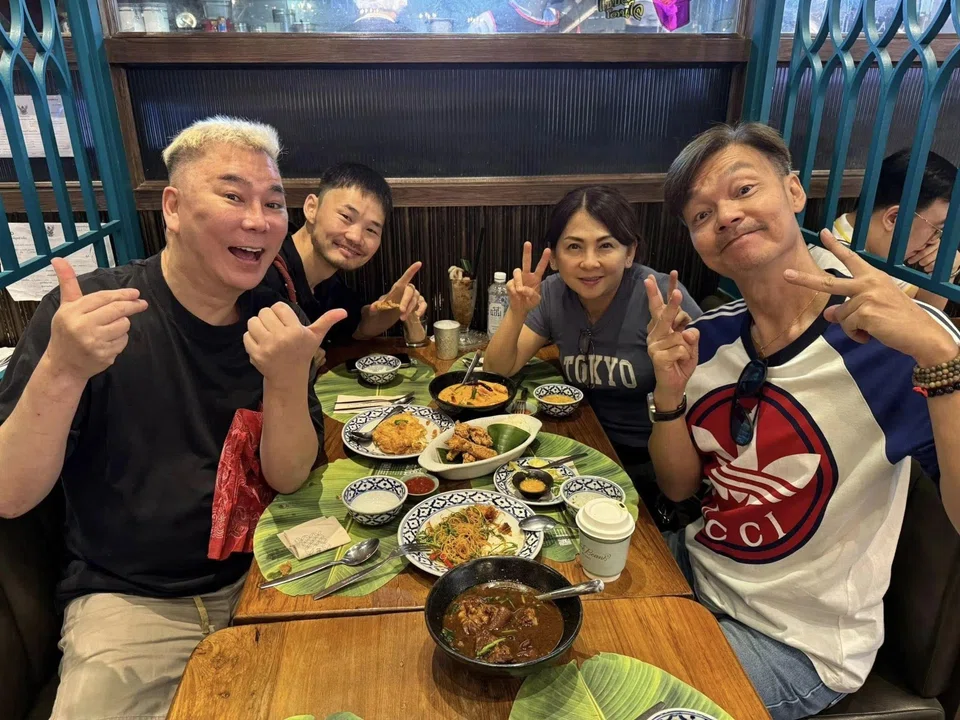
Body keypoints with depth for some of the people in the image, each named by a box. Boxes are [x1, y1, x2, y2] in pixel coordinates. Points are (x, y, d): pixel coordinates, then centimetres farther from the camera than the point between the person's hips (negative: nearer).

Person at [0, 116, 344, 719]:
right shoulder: (88, 309, -13)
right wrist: (62, 369, -32)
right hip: (128, 597, -2)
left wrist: (288, 380, -28)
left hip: (258, 577, 3)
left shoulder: (273, 324, -5)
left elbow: (288, 478, -9)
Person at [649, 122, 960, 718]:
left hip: (798, 645, -4)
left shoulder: (898, 337, -21)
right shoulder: (708, 338, -5)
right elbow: (679, 486, 1)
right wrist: (669, 394, -17)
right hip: (695, 571, 5)